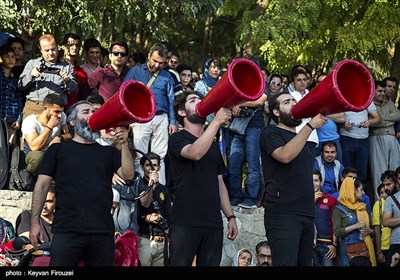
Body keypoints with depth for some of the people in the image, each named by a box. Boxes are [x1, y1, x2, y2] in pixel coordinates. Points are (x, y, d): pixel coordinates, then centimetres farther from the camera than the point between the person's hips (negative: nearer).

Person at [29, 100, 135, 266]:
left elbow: (128, 175, 5)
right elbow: (42, 185, 8)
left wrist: (123, 144, -7)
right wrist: (35, 222, -1)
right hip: (67, 230, -2)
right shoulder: (58, 149, 12)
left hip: (103, 231, 2)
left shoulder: (109, 151, 18)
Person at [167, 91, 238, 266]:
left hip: (213, 223, 5)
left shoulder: (214, 145, 21)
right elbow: (195, 153, -21)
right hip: (185, 222, -5)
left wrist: (230, 216, 14)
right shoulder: (177, 139, 2)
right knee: (180, 264, -8)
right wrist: (217, 120, -22)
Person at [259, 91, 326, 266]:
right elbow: (285, 155, -18)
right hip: (282, 214, -7)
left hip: (306, 215, 7)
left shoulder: (306, 140, 23)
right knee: (287, 263, -18)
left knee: (305, 263, 3)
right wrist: (310, 126, -15)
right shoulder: (270, 133, 3)